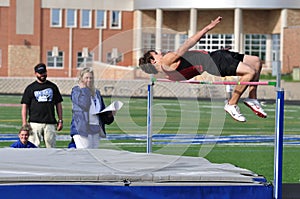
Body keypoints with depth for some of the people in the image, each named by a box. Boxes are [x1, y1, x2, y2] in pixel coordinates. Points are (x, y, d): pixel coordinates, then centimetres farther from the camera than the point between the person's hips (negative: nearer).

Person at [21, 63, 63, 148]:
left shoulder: (53, 86, 14)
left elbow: (58, 104, 15)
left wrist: (60, 120, 7)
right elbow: (24, 106, 4)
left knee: (51, 147, 0)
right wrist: (24, 123, -6)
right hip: (35, 123, -2)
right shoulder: (30, 88, 7)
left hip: (50, 124, 2)